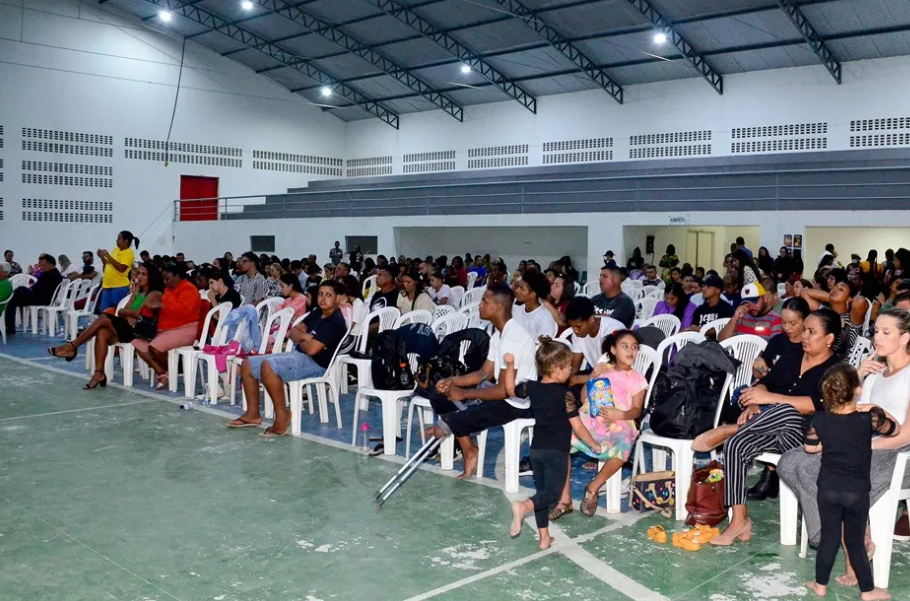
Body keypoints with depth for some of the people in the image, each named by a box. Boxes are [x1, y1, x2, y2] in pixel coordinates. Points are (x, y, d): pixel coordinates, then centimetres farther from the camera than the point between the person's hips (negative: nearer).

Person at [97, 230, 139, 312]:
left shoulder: (129, 253, -9)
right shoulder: (115, 249, 15)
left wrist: (108, 256, -17)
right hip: (107, 285, 8)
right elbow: (108, 265, 23)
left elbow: (121, 268, -20)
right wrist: (102, 257, 5)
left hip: (120, 287, -8)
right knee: (103, 311, 8)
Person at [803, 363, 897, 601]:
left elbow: (810, 447, 6)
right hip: (857, 491, -2)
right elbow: (895, 429, 4)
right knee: (855, 542, 11)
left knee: (829, 538, 15)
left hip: (828, 488, 2)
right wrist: (878, 411, 16)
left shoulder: (820, 419, -9)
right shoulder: (868, 419, -16)